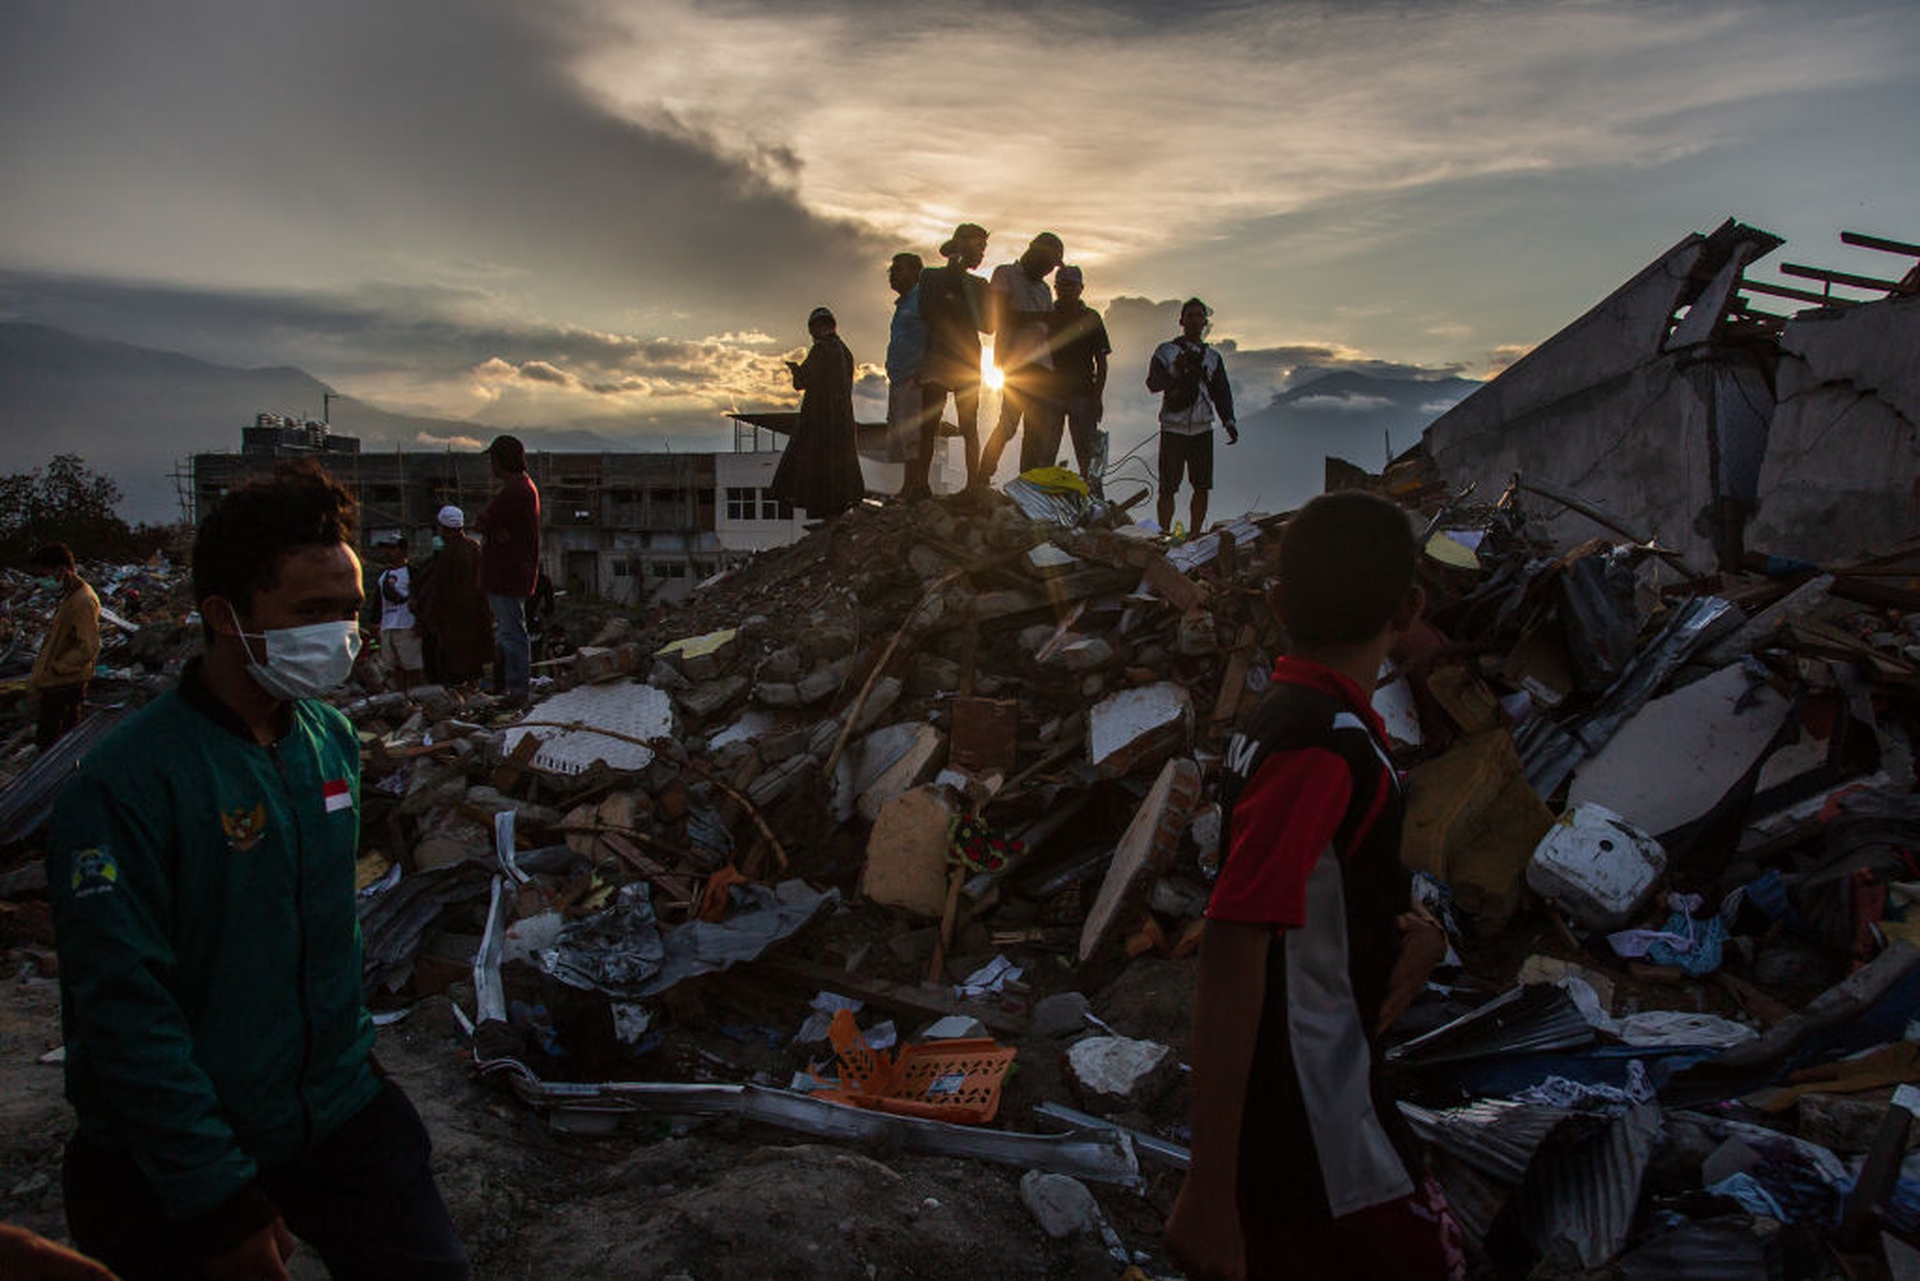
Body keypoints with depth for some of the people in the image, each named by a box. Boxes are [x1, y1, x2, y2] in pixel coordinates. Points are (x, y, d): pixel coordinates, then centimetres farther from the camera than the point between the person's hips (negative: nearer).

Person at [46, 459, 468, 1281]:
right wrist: (221, 1202, -19)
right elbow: (126, 1012, -21)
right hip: (164, 1170, -5)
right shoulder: (126, 781, -20)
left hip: (342, 1116, 6)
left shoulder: (332, 737, 1)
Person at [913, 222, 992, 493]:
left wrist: (956, 304, -3)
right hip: (936, 362, -3)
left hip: (968, 363, 3)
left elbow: (987, 325, 6)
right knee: (928, 426, -9)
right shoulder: (932, 276, 11)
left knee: (969, 427, -2)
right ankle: (918, 485, -12)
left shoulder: (978, 285, 18)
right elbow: (926, 312, -5)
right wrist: (951, 277, -2)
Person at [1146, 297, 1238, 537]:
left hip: (1203, 430, 4)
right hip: (1173, 429, -3)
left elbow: (1222, 393, 15)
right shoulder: (1166, 351, 4)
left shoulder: (1213, 357, 15)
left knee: (1202, 488, 4)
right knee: (1168, 488, -5)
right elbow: (1153, 384, -7)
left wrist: (1229, 421, 3)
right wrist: (1175, 371, -23)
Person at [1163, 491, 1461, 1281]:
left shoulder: (1281, 714, 4)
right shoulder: (1323, 747, -25)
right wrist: (1210, 1191, -27)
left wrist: (1415, 930, -2)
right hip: (1317, 1128, -9)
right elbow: (1230, 957, -28)